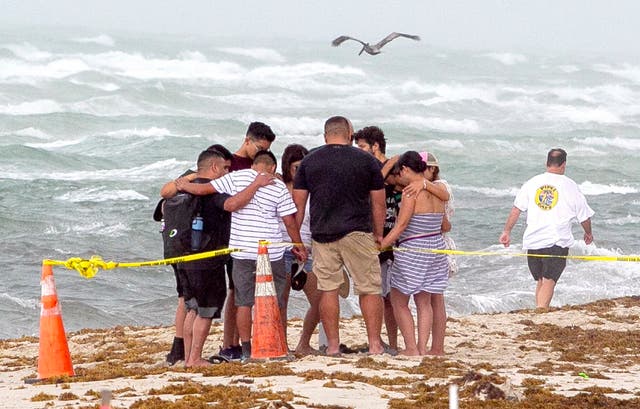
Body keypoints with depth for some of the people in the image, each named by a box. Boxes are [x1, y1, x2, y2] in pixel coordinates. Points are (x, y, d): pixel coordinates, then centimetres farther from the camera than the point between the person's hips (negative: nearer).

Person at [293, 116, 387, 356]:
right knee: (369, 289, 4)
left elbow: (298, 203, 6)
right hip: (357, 232, -2)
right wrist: (378, 234, 16)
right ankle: (375, 343, -1)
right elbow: (378, 202, 5)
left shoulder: (309, 161, 7)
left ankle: (332, 345, 5)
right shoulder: (366, 160, 3)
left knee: (328, 289, 5)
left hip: (322, 234, 2)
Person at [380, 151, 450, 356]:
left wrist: (379, 246, -18)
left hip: (412, 251, -7)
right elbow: (445, 226, 16)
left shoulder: (410, 193, -15)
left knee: (399, 302, 5)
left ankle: (411, 348, -1)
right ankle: (422, 347, 7)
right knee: (424, 302, 13)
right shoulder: (436, 193, 8)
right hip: (435, 249, 7)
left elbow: (401, 225, -20)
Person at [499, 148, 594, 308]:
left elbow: (516, 209, 2)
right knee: (549, 281, -8)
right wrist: (588, 233, 26)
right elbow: (584, 217, 8)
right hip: (557, 242, -3)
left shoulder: (531, 183, 6)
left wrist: (507, 231, 9)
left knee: (540, 281, 17)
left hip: (533, 241, 3)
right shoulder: (571, 187, 0)